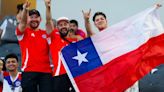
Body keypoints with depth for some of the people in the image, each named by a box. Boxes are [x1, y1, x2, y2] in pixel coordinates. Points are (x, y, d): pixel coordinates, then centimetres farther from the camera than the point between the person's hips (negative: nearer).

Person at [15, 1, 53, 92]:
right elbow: (22, 23, -14)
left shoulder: (45, 34, 18)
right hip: (29, 71, -3)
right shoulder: (23, 32, 6)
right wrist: (25, 10, -33)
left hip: (46, 71, 3)